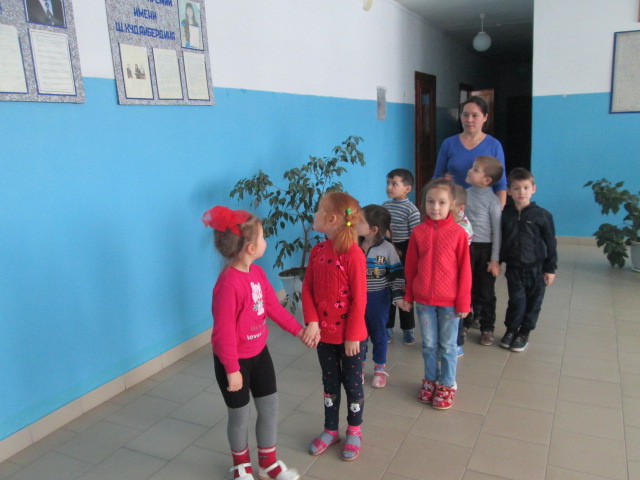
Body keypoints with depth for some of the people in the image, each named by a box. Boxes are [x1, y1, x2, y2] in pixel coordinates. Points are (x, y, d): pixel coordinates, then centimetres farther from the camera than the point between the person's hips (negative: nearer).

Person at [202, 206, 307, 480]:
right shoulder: (229, 283, -30)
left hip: (259, 353, 8)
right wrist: (232, 370, -19)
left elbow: (273, 306, 8)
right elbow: (224, 332, -26)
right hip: (235, 360, -8)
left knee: (270, 406, 17)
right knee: (240, 415, 13)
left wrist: (298, 330, 8)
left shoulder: (257, 273, -3)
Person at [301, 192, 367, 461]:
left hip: (350, 335, -5)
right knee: (330, 382, 20)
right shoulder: (317, 251, -2)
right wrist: (312, 322, -14)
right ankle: (330, 430, 38)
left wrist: (353, 335, -15)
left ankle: (354, 431, 36)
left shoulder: (353, 254, -20)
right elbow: (307, 289, -1)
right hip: (324, 333, 5)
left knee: (352, 383, 13)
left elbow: (359, 299, -18)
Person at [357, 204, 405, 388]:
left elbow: (397, 274, -8)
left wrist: (398, 296, -12)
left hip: (379, 298, -3)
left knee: (378, 332, 12)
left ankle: (380, 369, 28)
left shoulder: (387, 249, -15)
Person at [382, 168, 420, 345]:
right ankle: (387, 327, 24)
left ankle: (407, 329, 21)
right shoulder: (385, 206, 5)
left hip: (404, 254, -5)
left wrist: (403, 252, -13)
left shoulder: (411, 209, -12)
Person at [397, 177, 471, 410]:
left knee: (447, 345, 13)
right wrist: (408, 296, 8)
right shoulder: (418, 232, -3)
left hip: (449, 301, -2)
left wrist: (464, 302, -5)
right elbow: (410, 267, 4)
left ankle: (447, 385, 30)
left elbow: (464, 270, -6)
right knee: (429, 344, 16)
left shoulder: (458, 233, -10)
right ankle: (430, 380, 35)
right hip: (423, 300, 2)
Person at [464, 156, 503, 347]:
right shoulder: (465, 194, 1)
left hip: (485, 249, -4)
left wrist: (495, 259, -12)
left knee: (486, 291, 8)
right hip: (465, 247, 4)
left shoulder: (492, 201, -13)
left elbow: (497, 232, -11)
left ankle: (487, 329, 22)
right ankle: (464, 323, 29)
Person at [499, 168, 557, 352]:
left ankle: (524, 333, 25)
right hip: (514, 267, 1)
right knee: (516, 300, 1)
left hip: (536, 268, 0)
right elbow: (499, 240, 7)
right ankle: (511, 329, 22)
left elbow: (550, 243, -3)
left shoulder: (542, 215, -8)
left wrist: (551, 268, -3)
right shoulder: (505, 215, -2)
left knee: (533, 302, 9)